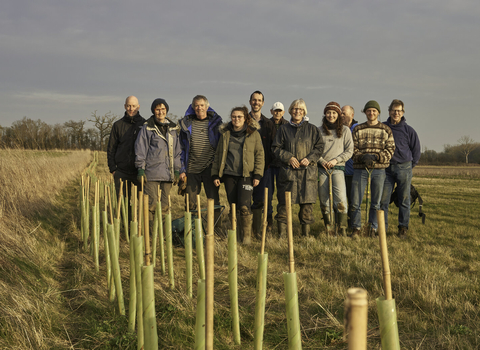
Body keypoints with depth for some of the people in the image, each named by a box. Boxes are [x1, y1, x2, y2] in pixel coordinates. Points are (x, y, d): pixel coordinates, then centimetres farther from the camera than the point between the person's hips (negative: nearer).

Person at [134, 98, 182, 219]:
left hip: (168, 172, 4)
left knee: (165, 204, 7)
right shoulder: (147, 128, 0)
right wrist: (141, 169, -7)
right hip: (152, 172, -4)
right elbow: (140, 149, -1)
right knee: (151, 203, -7)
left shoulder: (173, 128, 14)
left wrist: (177, 170, 13)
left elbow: (177, 150, 18)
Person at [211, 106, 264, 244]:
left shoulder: (253, 133, 3)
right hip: (229, 175, 3)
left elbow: (259, 155, 3)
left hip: (246, 175, -3)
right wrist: (215, 174, 8)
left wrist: (257, 175, -5)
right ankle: (234, 234, 19)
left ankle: (247, 235, 0)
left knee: (244, 205, -13)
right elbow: (218, 155, 14)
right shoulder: (225, 133, 10)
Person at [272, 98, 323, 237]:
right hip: (288, 171, 0)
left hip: (308, 171, 0)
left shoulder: (312, 129, 10)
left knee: (307, 202, 1)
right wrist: (288, 157, -7)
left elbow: (319, 148, 8)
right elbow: (276, 148, 8)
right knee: (284, 202, -2)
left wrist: (309, 158, -8)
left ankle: (306, 232, 12)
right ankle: (281, 233, 6)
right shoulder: (284, 129, 10)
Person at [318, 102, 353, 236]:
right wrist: (321, 160, -9)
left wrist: (336, 160, -9)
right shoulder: (319, 130, 10)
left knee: (341, 199, -16)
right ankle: (328, 228, 14)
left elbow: (349, 151, 4)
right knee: (324, 200, 3)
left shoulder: (345, 130, 7)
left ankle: (343, 228, -7)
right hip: (321, 168, 2)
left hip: (338, 168, -2)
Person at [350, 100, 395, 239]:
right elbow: (352, 148, 4)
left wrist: (376, 157, -13)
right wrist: (362, 157, -15)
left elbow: (390, 149, 3)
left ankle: (373, 229, 15)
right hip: (360, 169, 0)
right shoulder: (357, 129, 9)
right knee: (355, 202, -3)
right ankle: (356, 229, 8)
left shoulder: (386, 130, 9)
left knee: (376, 203, 6)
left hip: (379, 170, 0)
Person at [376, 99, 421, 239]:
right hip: (386, 168, 1)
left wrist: (409, 166, 9)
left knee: (404, 200, 4)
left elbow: (416, 150, 9)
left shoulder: (408, 130, 1)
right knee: (383, 199, -2)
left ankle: (403, 228, 13)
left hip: (404, 168, -1)